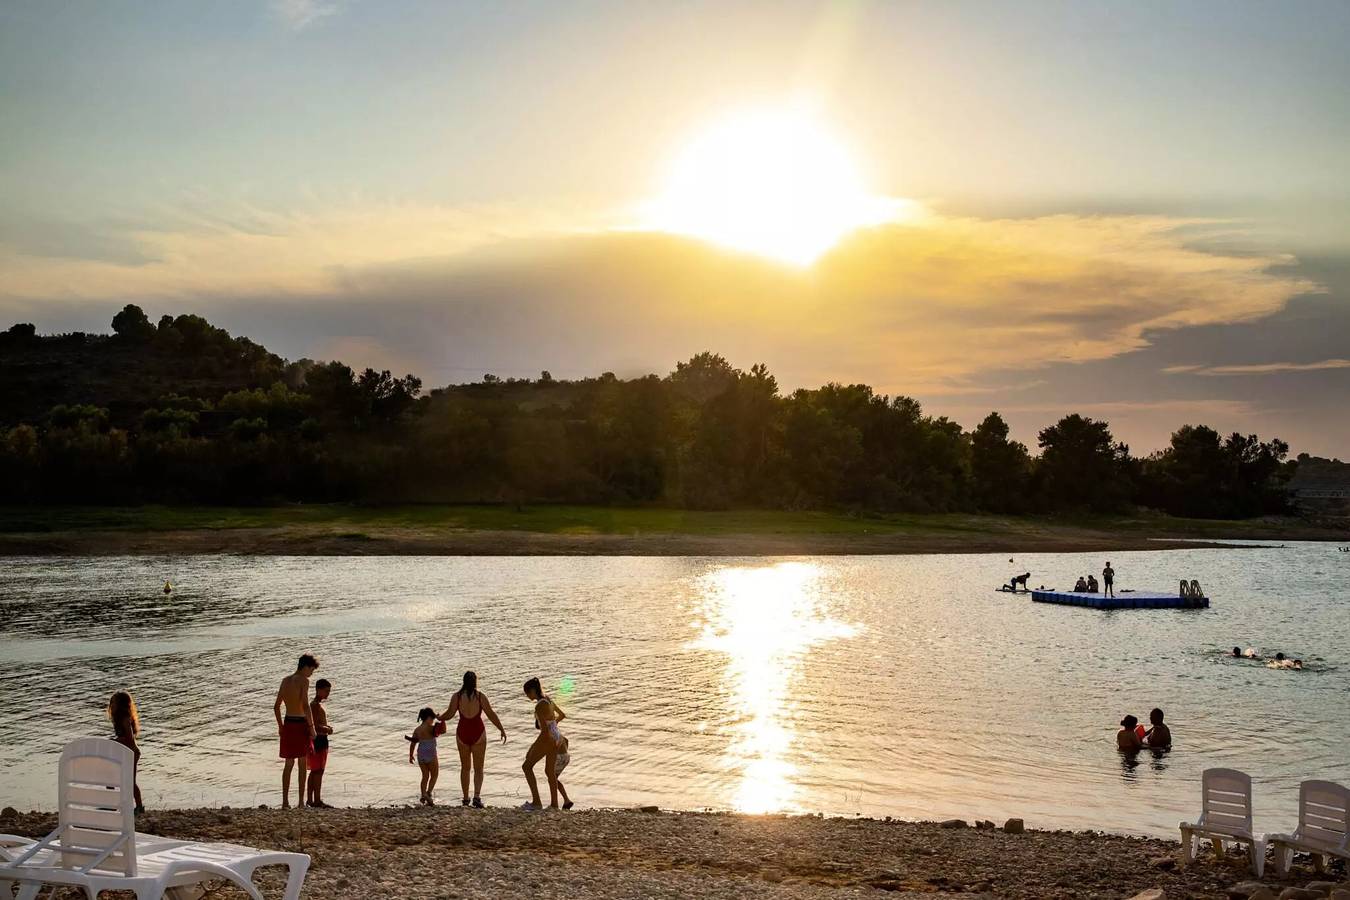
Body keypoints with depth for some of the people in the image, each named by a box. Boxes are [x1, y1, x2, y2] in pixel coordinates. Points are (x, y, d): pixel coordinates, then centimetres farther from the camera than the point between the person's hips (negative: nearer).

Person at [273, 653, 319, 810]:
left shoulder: (285, 680, 11)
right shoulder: (303, 680, -11)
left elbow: (276, 706, 14)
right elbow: (305, 705, -20)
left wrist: (280, 726, 22)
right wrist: (312, 726, -15)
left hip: (287, 724, 6)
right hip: (300, 724, -6)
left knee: (289, 764, 12)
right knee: (302, 764, 2)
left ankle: (285, 801, 11)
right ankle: (301, 802, 2)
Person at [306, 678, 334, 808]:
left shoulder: (317, 705, 17)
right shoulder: (316, 705, -15)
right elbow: (314, 725, -24)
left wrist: (326, 727, 11)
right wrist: (327, 729, -12)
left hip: (320, 740, 11)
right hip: (319, 740, -11)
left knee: (314, 771, 13)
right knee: (318, 771, -8)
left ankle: (310, 799, 18)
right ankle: (317, 800, -7)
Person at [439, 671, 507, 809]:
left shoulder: (457, 696, -4)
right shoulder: (480, 697, -6)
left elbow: (449, 714, -9)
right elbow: (491, 715, -5)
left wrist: (439, 718, 11)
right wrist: (502, 730, 3)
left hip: (462, 733, 2)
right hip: (478, 733, -2)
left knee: (465, 767, 17)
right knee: (478, 768, 4)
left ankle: (466, 799, 21)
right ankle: (477, 796, -16)